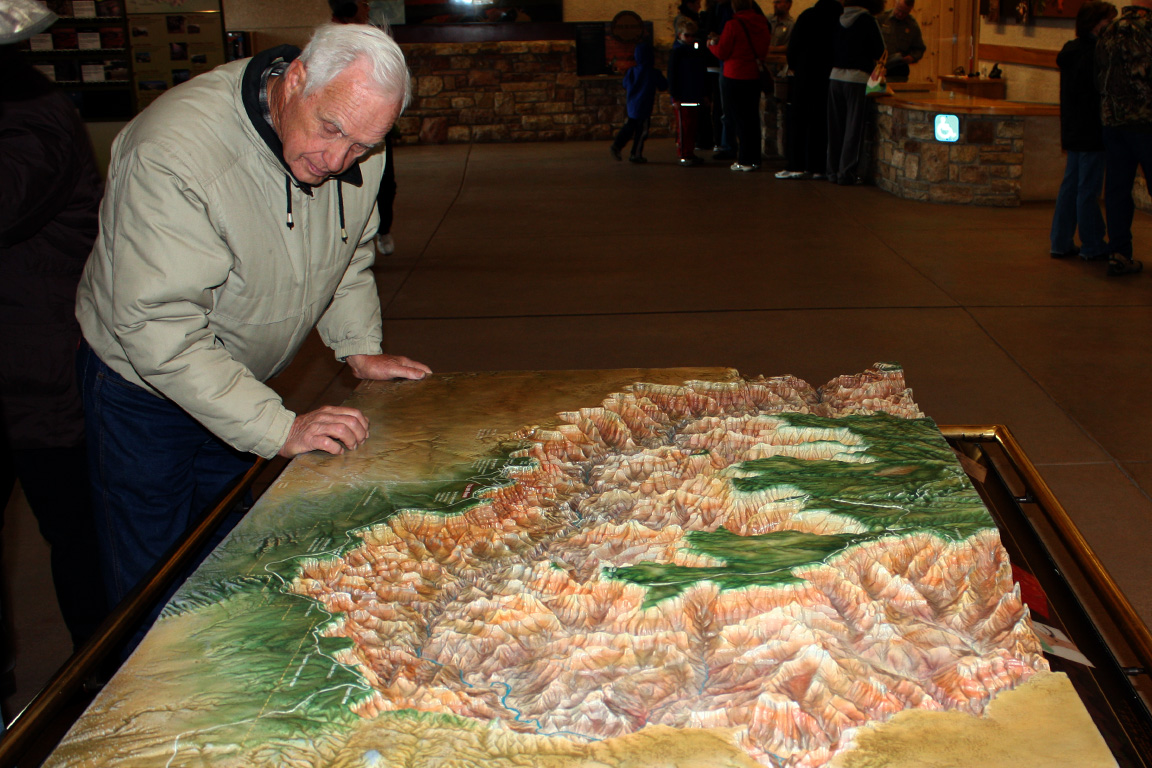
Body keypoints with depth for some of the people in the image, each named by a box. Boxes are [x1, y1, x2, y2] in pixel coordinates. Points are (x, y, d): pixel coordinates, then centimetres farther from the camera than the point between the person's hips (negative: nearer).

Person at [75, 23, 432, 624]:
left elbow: (351, 251, 9)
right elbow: (159, 332, -36)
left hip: (245, 380, 6)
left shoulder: (356, 148, -12)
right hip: (142, 381, -6)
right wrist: (278, 429, -37)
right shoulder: (173, 153, -35)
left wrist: (359, 347, -2)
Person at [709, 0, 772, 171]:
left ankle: (744, 160, 2)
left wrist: (712, 44, 13)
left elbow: (722, 53, -8)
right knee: (753, 118, 11)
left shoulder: (733, 25, -13)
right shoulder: (762, 23, 3)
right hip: (755, 77, 5)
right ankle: (754, 158, 15)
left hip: (735, 77, -5)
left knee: (739, 119, 0)